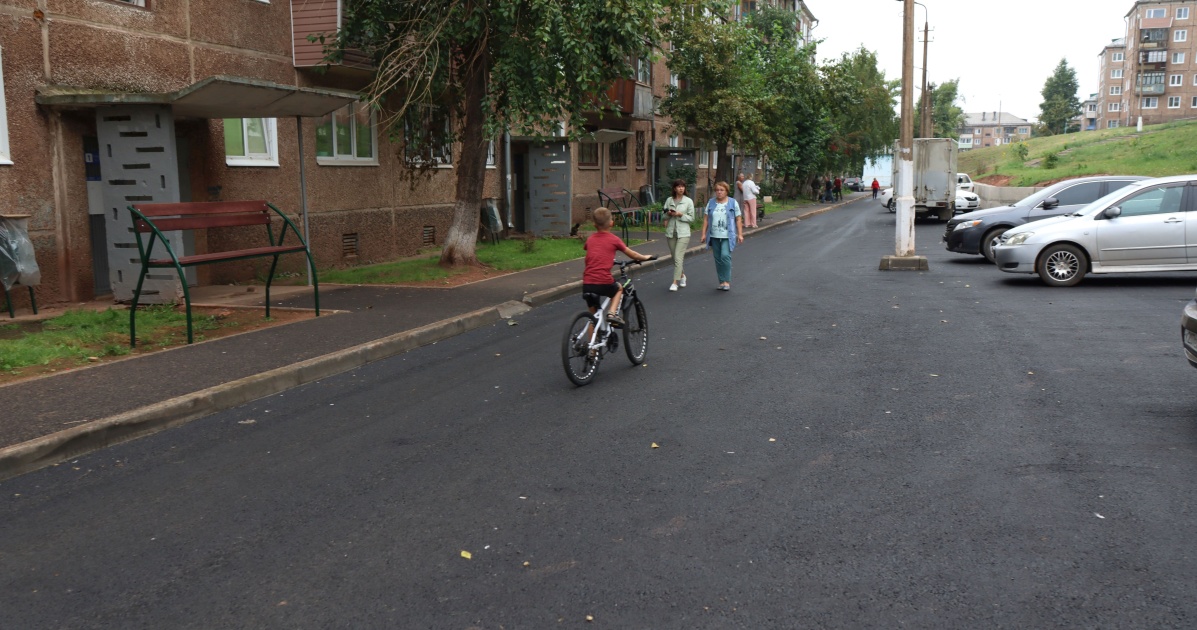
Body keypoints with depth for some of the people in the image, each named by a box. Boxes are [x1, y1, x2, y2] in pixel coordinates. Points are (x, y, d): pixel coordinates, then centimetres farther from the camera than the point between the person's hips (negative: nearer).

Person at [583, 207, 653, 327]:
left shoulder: (590, 239, 13)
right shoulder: (614, 239, 4)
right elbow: (632, 254, 15)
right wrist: (645, 257, 35)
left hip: (587, 284, 3)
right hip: (605, 282, -3)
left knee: (593, 315, 16)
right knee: (619, 288, 30)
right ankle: (612, 313, 12)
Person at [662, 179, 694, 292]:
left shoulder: (688, 201, -1)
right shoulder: (669, 200, 7)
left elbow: (691, 218, -2)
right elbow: (664, 216, 11)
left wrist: (680, 215, -15)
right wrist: (668, 214, -10)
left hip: (683, 233, -4)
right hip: (670, 232, 4)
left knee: (678, 257, -12)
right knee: (675, 257, 12)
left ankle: (675, 282, -12)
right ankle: (682, 275, 36)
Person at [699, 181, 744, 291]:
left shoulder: (733, 203, 2)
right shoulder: (711, 203, 9)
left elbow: (738, 219, 2)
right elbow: (706, 219, 8)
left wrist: (740, 234, -3)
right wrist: (704, 233, 3)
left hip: (728, 236, -3)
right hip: (714, 236, 4)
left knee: (725, 256, -17)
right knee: (718, 259, 6)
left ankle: (727, 281, -7)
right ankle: (721, 282, 16)